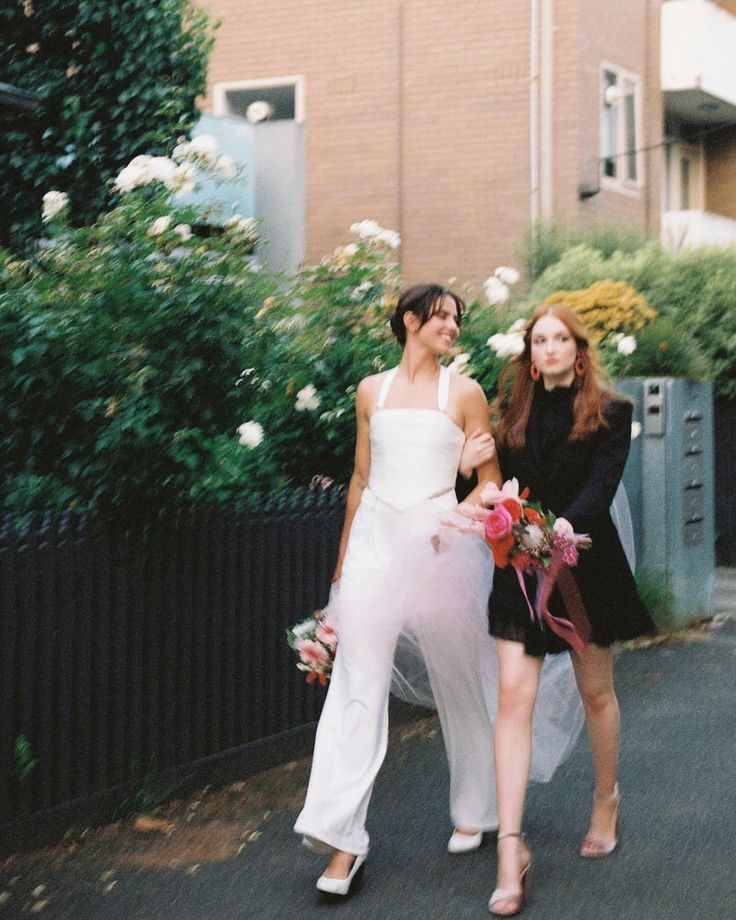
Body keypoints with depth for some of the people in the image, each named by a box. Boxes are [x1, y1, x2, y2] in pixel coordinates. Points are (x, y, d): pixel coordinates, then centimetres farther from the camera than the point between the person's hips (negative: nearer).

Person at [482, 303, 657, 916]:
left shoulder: (609, 413, -1)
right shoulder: (515, 412, 9)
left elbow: (601, 486, -14)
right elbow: (503, 482, 6)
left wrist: (561, 527, -31)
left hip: (586, 563, -1)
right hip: (521, 567, 2)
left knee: (596, 692, 14)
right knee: (514, 694, -11)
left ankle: (607, 800, 40)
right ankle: (511, 850, -15)